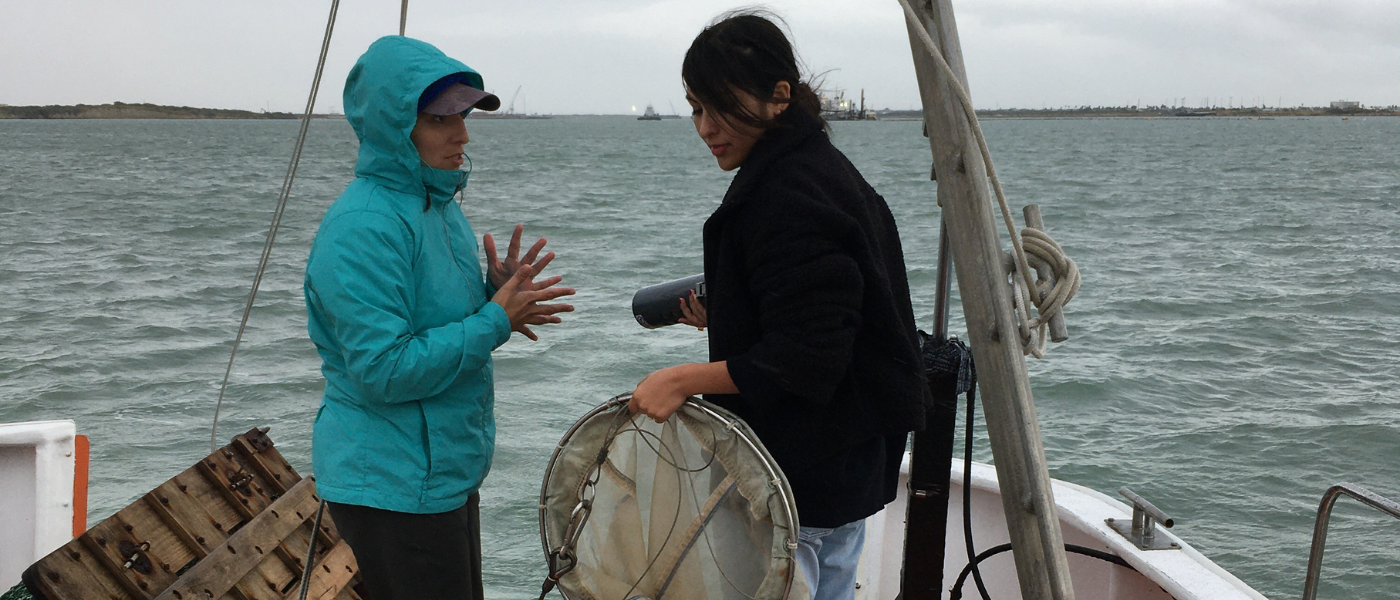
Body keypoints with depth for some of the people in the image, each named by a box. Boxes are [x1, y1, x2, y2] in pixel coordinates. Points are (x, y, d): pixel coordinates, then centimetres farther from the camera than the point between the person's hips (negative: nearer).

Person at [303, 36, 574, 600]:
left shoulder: (440, 207, 8)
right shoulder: (363, 227, -22)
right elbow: (383, 371, -25)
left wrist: (495, 293, -3)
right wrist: (494, 320, -20)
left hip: (446, 471, 9)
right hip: (391, 487, -9)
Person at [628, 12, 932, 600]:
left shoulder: (787, 194, -21)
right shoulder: (823, 168, 11)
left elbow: (806, 358, -26)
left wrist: (685, 379, -24)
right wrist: (721, 317, 13)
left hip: (801, 479, -11)